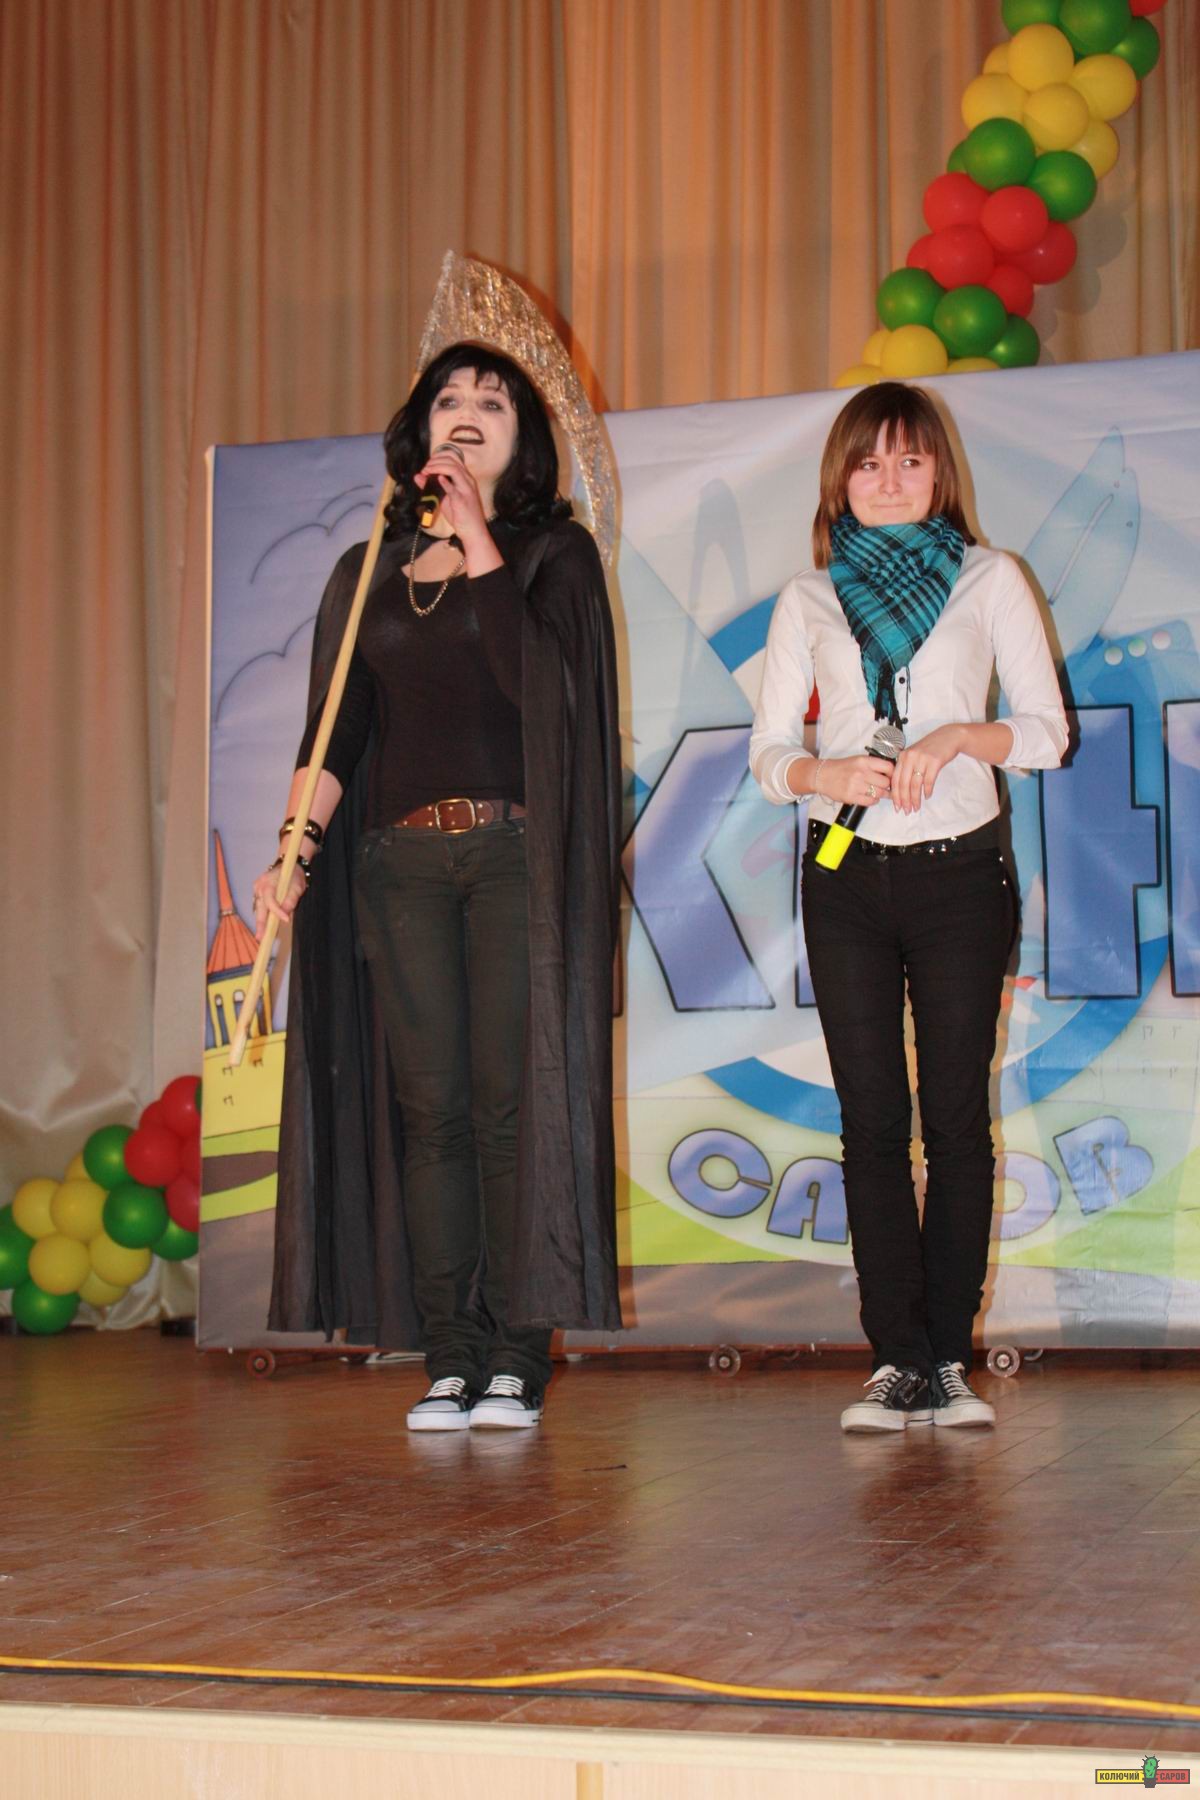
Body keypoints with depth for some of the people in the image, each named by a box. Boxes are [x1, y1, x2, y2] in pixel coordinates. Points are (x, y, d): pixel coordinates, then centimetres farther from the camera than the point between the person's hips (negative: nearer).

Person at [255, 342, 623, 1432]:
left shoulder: (555, 550, 9)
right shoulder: (368, 573, 18)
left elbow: (538, 679, -9)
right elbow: (335, 728, 10)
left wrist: (480, 547, -4)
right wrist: (295, 846, -3)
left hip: (515, 855, -3)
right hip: (399, 860, 3)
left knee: (511, 1099, -8)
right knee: (428, 1106, -2)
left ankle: (515, 1359, -5)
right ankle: (449, 1361, 1)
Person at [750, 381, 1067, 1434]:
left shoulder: (989, 580, 7)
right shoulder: (809, 600, 11)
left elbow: (1049, 731, 3)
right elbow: (767, 753, 8)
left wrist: (967, 736, -16)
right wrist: (826, 773, -14)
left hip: (959, 872, -1)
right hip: (846, 876, 1)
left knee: (957, 1118, -1)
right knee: (873, 1122, -1)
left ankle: (948, 1358, 5)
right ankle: (898, 1359, 1)